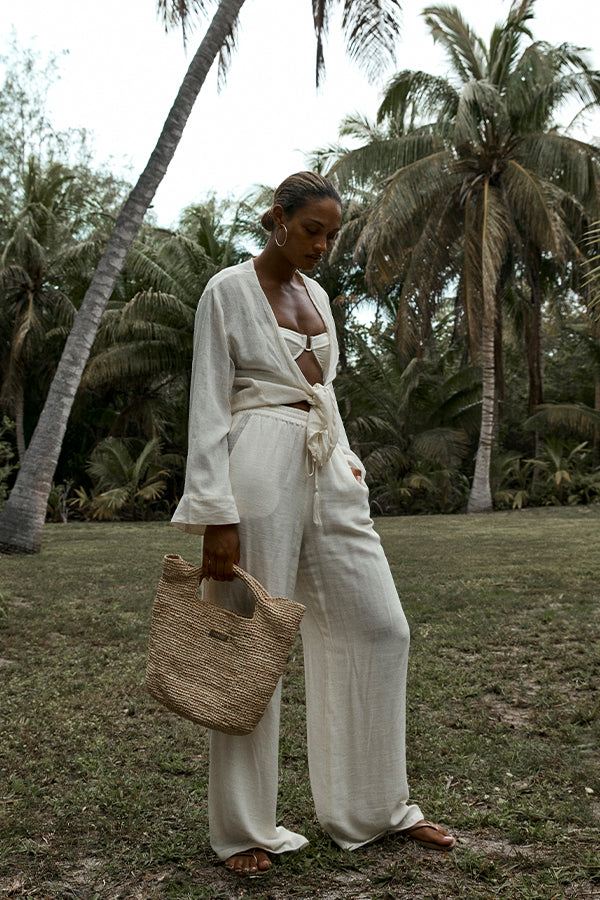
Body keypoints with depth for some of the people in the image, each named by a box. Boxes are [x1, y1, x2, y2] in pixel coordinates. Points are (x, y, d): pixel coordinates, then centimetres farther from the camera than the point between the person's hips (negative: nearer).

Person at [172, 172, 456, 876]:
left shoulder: (316, 294, 18)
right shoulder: (229, 290, -3)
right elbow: (208, 407, -9)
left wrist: (346, 460, 12)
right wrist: (216, 515, -16)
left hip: (328, 473, 7)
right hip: (260, 473, -7)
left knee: (381, 629, 6)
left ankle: (375, 808, 22)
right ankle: (243, 829, 17)